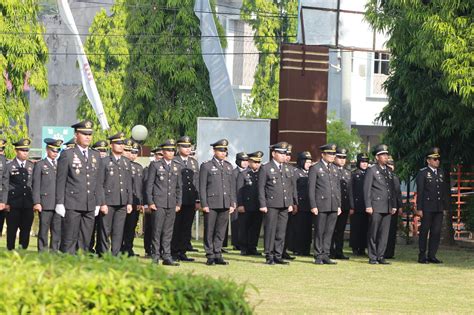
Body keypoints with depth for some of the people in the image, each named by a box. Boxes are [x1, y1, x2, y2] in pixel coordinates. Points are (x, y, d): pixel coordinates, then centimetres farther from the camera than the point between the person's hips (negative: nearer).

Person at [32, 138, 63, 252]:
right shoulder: (40, 165, 5)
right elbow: (36, 186, 0)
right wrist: (36, 203, -9)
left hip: (59, 203, 4)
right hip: (45, 204, -4)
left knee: (57, 230, 1)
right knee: (44, 230, -2)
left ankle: (55, 251, 6)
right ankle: (42, 253, 2)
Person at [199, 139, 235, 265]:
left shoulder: (228, 166, 15)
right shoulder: (206, 166, 0)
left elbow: (232, 186, 15)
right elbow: (202, 187, -3)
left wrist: (232, 204, 9)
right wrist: (204, 204, -9)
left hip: (225, 205, 4)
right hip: (211, 204, -4)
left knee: (221, 231, 5)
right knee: (209, 231, -1)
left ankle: (217, 255, 10)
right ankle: (210, 256, 4)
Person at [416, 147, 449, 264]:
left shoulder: (441, 173, 15)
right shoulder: (423, 173, -2)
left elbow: (445, 191, 17)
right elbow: (419, 192, -6)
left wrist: (445, 206, 11)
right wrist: (419, 208, -10)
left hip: (439, 209, 5)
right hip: (427, 208, -5)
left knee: (436, 232, 3)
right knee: (424, 231, -1)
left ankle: (432, 255, 9)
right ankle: (422, 256, 3)